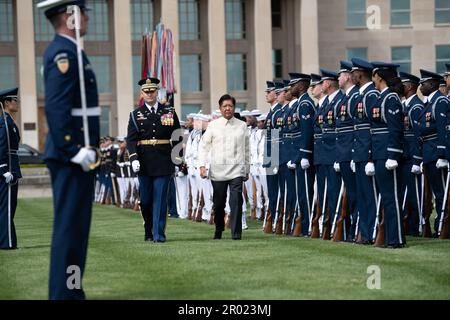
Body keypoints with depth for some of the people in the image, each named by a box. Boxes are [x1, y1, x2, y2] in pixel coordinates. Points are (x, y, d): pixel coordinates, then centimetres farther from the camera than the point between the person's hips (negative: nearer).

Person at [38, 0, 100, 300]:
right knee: (70, 227, -8)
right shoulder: (64, 53, -15)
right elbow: (56, 108, -24)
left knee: (75, 227, 13)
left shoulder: (66, 51, 17)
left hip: (78, 155, 10)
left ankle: (69, 292, 18)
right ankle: (65, 294, -6)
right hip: (73, 156, -10)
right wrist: (74, 151, -24)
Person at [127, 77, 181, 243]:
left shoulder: (169, 112, 7)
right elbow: (131, 140, -1)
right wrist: (134, 158, -16)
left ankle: (159, 234, -4)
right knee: (145, 200, 7)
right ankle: (148, 232, 24)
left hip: (163, 162, -1)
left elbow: (177, 137, 11)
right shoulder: (136, 115, 6)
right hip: (144, 164, 1)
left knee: (160, 198, -4)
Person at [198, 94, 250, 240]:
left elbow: (246, 150, 13)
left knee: (236, 201, -13)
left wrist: (247, 170, 14)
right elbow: (204, 146, 7)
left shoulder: (242, 126, 7)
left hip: (236, 171, -1)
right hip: (217, 171, 1)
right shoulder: (213, 125, 5)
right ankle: (218, 231, 27)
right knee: (218, 203, 9)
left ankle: (236, 233, -10)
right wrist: (202, 165, -4)